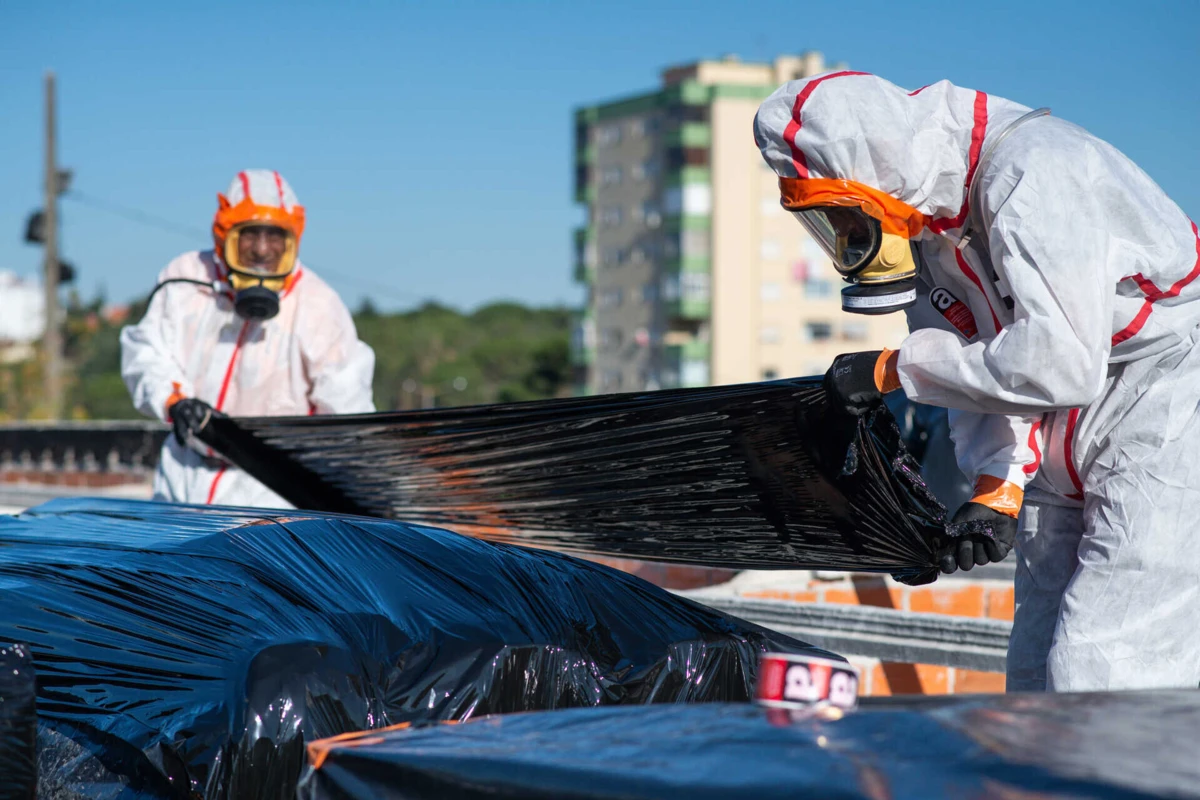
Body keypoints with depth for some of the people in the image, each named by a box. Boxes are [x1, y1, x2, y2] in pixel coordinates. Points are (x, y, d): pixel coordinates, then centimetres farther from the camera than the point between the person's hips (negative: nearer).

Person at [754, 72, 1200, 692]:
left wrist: (894, 369, -22)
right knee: (1037, 682, 8)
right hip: (1069, 468, 9)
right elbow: (981, 357, 5)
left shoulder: (1033, 177, -26)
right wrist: (997, 488, -10)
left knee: (1094, 683, -17)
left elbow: (1056, 365, -32)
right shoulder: (928, 214, 3)